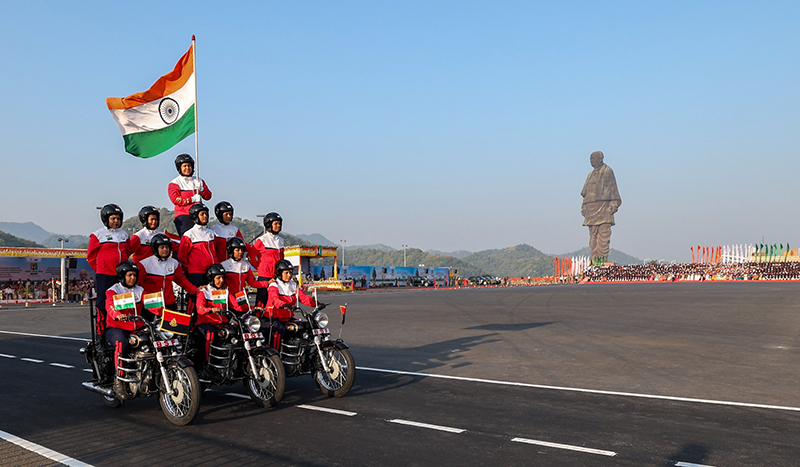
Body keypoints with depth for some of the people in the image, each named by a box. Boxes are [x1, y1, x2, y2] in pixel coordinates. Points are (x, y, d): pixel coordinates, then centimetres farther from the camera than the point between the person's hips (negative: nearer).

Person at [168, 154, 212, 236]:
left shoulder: (199, 181, 19)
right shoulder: (174, 183, 5)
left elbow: (208, 196, 14)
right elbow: (175, 199, -8)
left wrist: (201, 189, -6)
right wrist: (192, 199, -13)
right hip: (183, 215, -4)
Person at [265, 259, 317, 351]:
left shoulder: (293, 285, 14)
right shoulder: (274, 286, -7)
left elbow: (303, 297, 3)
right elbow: (275, 299, -28)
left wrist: (315, 303, -15)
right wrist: (284, 305, -50)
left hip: (288, 318, 6)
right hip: (274, 317, -6)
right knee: (280, 330, -33)